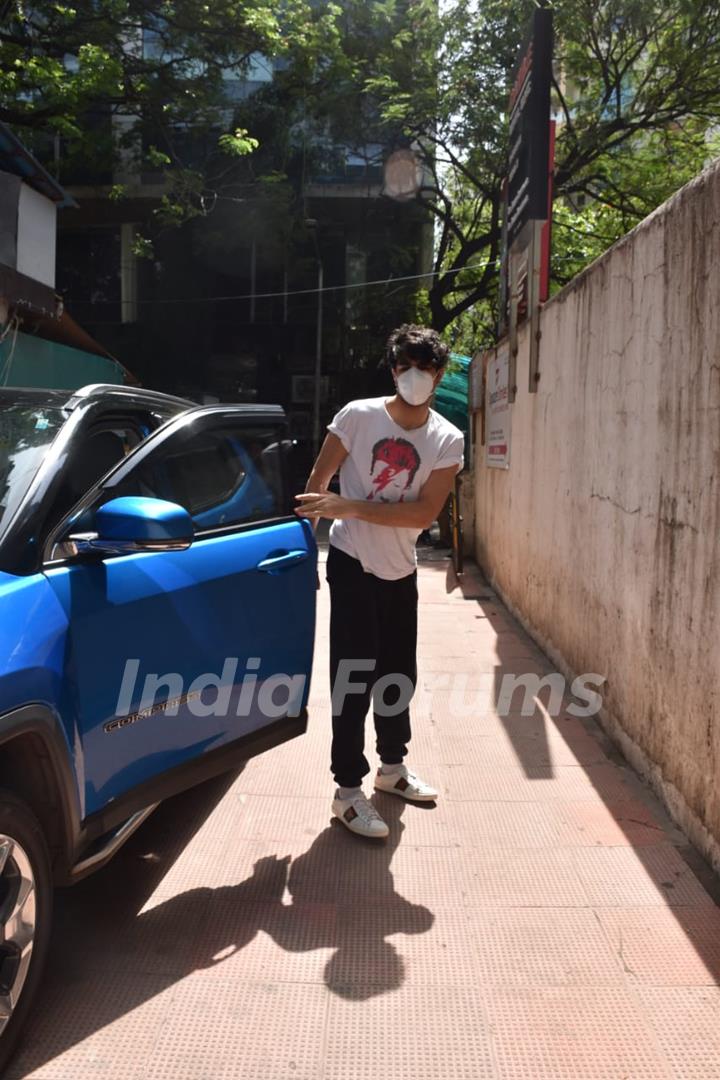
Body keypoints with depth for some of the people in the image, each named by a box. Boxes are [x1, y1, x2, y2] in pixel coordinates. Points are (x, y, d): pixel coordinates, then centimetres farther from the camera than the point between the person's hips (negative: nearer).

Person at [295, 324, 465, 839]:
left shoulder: (448, 440, -6)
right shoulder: (358, 416, -11)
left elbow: (425, 512, -16)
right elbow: (317, 484, -5)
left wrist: (349, 507, -23)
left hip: (401, 570, 4)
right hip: (352, 564, -4)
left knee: (399, 673, 15)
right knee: (354, 675, -4)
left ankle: (392, 766, 35)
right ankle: (349, 790, 6)